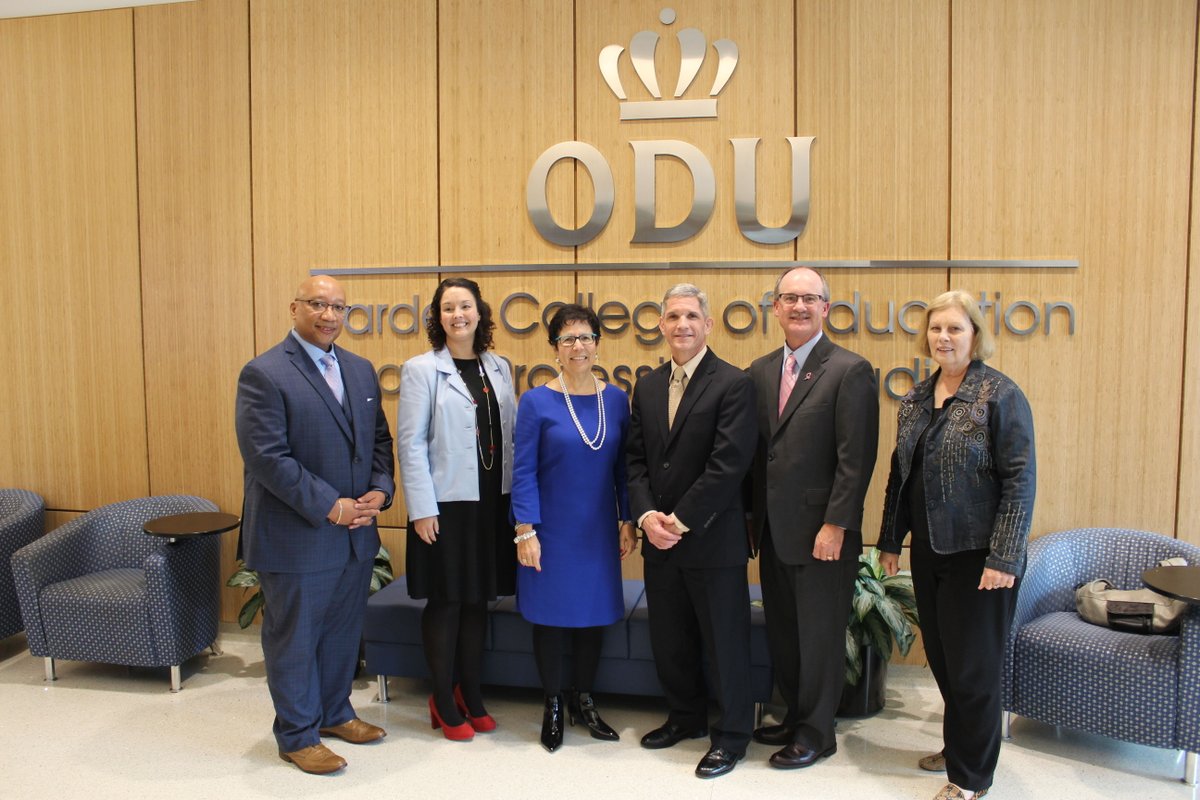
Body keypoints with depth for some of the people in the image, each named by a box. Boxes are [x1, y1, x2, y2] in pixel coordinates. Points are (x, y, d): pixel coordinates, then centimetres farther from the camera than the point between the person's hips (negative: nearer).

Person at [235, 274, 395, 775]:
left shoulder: (361, 371, 9)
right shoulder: (264, 374, -13)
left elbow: (378, 439, 12)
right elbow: (267, 457, -19)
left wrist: (380, 490, -5)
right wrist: (329, 507, -19)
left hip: (356, 533, 7)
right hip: (296, 536, -6)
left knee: (343, 631, 19)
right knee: (294, 638, 9)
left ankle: (334, 712, 39)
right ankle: (297, 736, 26)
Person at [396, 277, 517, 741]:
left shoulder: (497, 368, 9)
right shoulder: (421, 369, -5)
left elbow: (511, 434, 8)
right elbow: (410, 443, -9)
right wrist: (421, 509, -13)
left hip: (492, 501, 5)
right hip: (446, 503, -4)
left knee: (477, 599, 14)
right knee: (445, 601, 5)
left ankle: (471, 695, 29)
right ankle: (444, 703, 22)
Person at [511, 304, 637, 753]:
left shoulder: (616, 400, 2)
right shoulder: (536, 402, -7)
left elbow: (623, 467, 6)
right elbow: (523, 472, -7)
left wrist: (628, 521, 3)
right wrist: (525, 531, -12)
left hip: (599, 531, 3)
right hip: (552, 531, -3)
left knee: (593, 615, 13)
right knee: (551, 617, 8)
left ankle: (583, 701, 31)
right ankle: (553, 706, 26)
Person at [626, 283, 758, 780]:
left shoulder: (733, 384, -10)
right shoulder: (647, 387, 10)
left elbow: (728, 464, -17)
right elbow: (636, 459, 7)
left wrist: (681, 520, -16)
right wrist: (647, 515, -8)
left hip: (713, 540, -6)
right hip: (659, 539, 6)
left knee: (724, 640, 7)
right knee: (669, 639, 17)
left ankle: (732, 733, 26)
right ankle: (685, 716, 38)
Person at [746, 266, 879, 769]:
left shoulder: (850, 371, -9)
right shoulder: (761, 371, 9)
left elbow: (855, 458, -14)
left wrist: (835, 526, -17)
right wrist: (754, 516, 9)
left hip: (821, 532, -6)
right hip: (774, 530, 6)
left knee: (819, 635, 8)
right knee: (782, 633, 16)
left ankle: (815, 734, 25)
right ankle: (795, 717, 35)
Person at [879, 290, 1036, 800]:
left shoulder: (1000, 395, -11)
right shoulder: (917, 399, 8)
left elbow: (1021, 481, -15)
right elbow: (900, 473, 13)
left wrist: (1003, 558, -19)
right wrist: (890, 540, 13)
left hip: (976, 554, -6)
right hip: (928, 550, 6)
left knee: (973, 666, 5)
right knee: (941, 658, 17)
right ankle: (958, 745, 38)